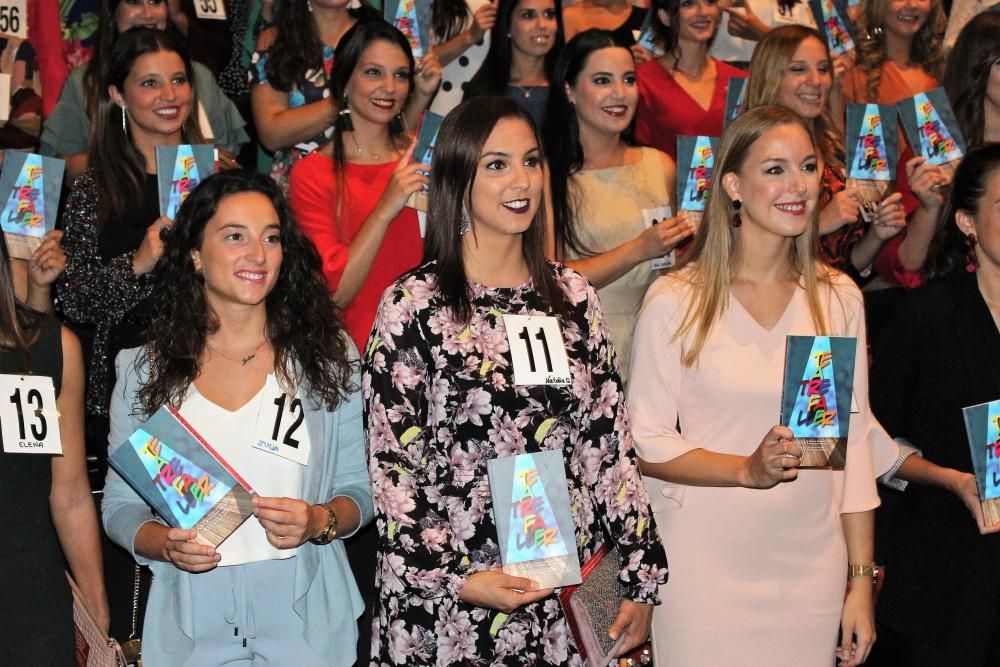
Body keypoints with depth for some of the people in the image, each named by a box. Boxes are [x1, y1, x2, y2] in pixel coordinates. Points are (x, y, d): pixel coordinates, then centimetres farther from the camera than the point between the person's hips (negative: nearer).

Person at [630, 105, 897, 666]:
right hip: (705, 571, -3)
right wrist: (749, 470, -21)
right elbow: (645, 443, -6)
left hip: (812, 571, 3)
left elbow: (855, 442, 6)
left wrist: (861, 582, 5)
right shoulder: (676, 300, -7)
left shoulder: (839, 298, 4)